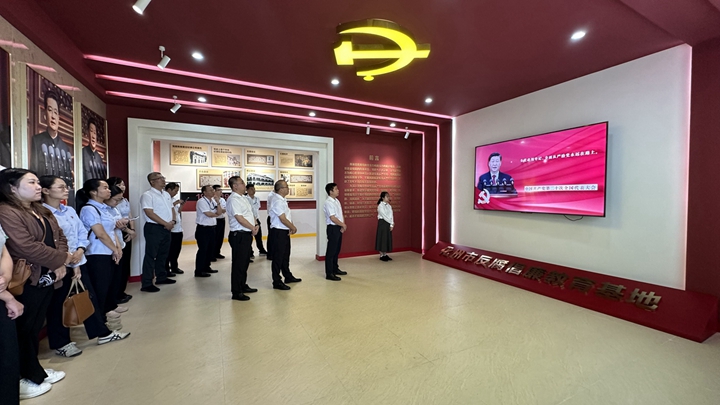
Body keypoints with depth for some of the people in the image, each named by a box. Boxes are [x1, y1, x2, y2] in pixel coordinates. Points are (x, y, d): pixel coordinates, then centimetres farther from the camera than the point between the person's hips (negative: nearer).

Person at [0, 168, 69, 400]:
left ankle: (33, 370, 31)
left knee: (35, 328, 18)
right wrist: (62, 258, -12)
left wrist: (60, 265, -5)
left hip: (47, 278, 8)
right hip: (26, 281, -8)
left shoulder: (42, 211, 13)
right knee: (23, 330, 7)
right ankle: (23, 378, 22)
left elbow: (60, 237, 10)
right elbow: (27, 248, -24)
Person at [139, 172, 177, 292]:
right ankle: (146, 284, 3)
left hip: (166, 228, 8)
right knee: (151, 256, -4)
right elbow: (150, 213, -18)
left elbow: (172, 209, 16)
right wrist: (166, 223, -15)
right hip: (154, 228, -8)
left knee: (163, 254, 16)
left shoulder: (166, 194, 13)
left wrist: (173, 221, -3)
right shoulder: (147, 195, -11)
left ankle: (161, 277, 29)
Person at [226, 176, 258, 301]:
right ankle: (236, 292, 9)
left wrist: (256, 225, 1)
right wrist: (253, 228, -11)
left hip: (247, 234, 10)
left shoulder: (243, 198, 15)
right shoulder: (233, 199, -14)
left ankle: (243, 286, 32)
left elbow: (251, 214, 18)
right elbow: (239, 218, -21)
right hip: (239, 235, -9)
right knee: (239, 263, -2)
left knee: (245, 262, 18)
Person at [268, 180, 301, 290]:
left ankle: (288, 276, 36)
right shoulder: (277, 201, -19)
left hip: (284, 231, 10)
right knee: (278, 257, 0)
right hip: (278, 232, -10)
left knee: (285, 255, 20)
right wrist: (293, 228, -9)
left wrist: (291, 227, 0)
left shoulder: (282, 200, 11)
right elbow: (283, 219, -22)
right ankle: (277, 282, 11)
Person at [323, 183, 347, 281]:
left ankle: (335, 269, 32)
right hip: (333, 228, -9)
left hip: (339, 228, 9)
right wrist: (343, 225, -10)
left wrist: (342, 226, -1)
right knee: (331, 251, -2)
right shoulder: (328, 203, -16)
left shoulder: (337, 201, 12)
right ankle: (329, 274, 5)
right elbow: (333, 218, -21)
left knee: (337, 250, 17)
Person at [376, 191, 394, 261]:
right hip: (382, 223, -7)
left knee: (388, 238, 8)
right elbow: (384, 215, -15)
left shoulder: (389, 206, 10)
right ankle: (381, 255, 6)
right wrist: (391, 223, -11)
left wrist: (392, 224, -8)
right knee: (382, 238, -2)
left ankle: (385, 254, 17)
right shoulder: (380, 206, -10)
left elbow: (391, 215, 3)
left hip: (388, 224, 7)